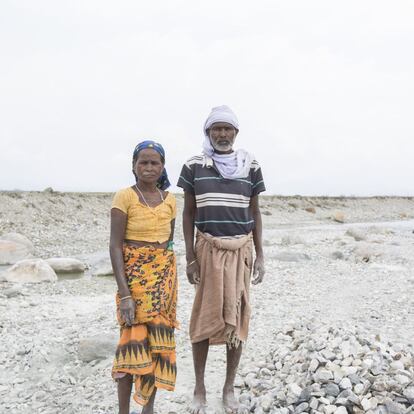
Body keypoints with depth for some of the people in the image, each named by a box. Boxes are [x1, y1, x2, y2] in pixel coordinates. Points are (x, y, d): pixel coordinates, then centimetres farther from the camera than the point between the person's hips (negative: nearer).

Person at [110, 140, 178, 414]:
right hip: (133, 275, -4)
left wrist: (167, 276, 7)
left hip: (164, 275, 4)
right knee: (134, 339, -3)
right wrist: (124, 294, -19)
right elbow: (115, 245, -12)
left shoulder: (169, 200, 6)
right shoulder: (124, 197, -8)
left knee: (159, 337, 7)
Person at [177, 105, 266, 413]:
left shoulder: (251, 166, 3)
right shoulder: (194, 166, -1)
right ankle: (200, 389, 20)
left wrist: (260, 256, 3)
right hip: (208, 249, -1)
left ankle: (229, 387, 23)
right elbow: (189, 213, 3)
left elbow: (255, 213, 7)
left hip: (241, 250, 2)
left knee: (237, 317, 7)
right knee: (204, 317, 4)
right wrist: (190, 257, -3)